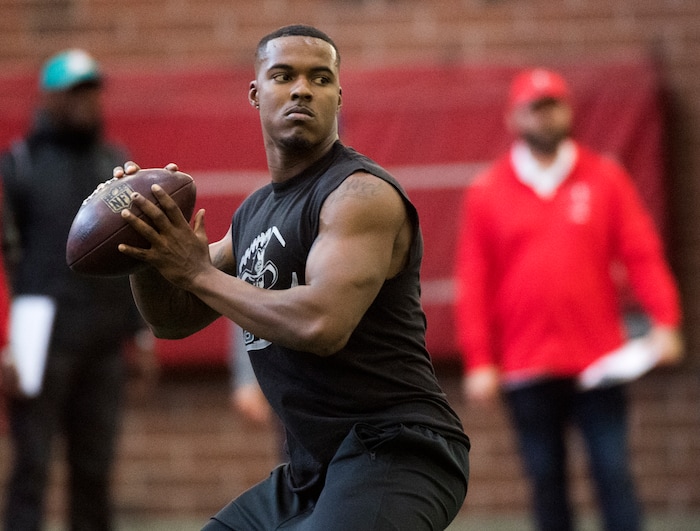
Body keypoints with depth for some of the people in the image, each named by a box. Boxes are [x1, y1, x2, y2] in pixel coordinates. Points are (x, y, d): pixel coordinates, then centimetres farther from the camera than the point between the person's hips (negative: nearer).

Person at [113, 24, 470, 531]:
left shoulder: (362, 193, -12)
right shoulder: (256, 211, 16)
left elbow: (322, 324, -27)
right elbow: (174, 319, 22)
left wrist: (200, 272, -16)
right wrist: (145, 248, 1)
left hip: (396, 454, -9)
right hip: (314, 470, 9)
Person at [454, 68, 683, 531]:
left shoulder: (605, 177, 6)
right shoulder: (486, 193, 7)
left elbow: (642, 253, 1)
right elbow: (473, 284, 5)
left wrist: (665, 321, -12)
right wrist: (479, 362, -2)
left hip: (598, 364, -1)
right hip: (526, 369, 1)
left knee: (614, 474, -5)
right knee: (546, 481, 5)